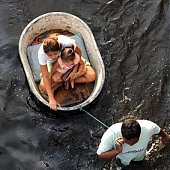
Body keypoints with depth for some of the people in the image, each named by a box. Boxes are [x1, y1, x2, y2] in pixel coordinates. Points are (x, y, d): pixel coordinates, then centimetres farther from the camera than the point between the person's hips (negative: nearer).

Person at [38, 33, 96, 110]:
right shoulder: (41, 53, -36)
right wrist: (51, 99, -35)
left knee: (91, 76, -19)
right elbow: (45, 76, -32)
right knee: (42, 86, -22)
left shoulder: (66, 43, -40)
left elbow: (78, 52, -17)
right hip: (53, 64, 0)